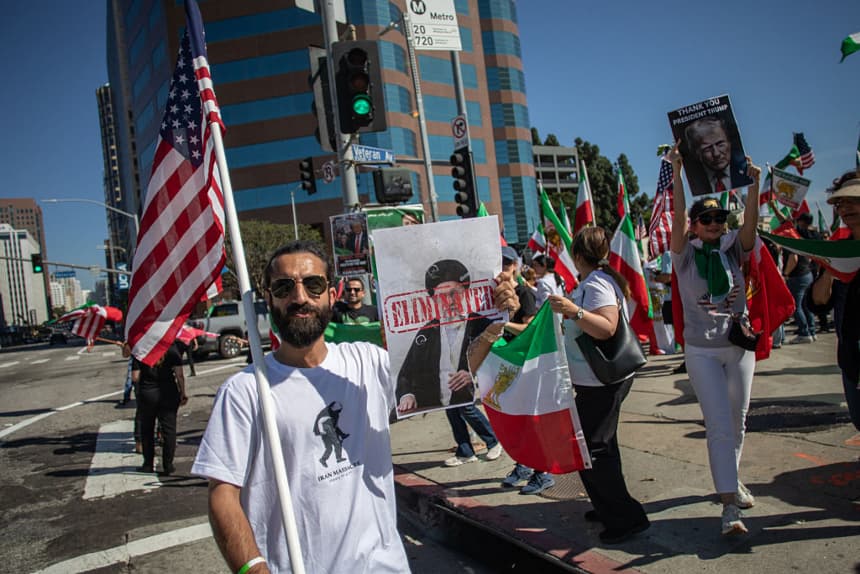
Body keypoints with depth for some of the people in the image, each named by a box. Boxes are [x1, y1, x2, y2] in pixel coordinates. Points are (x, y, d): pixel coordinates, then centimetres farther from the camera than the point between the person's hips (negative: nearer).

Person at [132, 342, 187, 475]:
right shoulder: (171, 348, -5)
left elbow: (135, 377, -10)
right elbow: (179, 374, -8)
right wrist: (183, 393, -1)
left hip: (147, 394, 0)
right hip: (168, 393, 0)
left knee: (147, 430, 15)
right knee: (169, 429, 7)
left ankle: (148, 464, 20)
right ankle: (168, 465, 9)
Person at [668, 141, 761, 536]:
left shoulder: (734, 249, 3)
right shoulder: (685, 254, -5)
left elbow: (750, 222, -15)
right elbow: (677, 218, -20)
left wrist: (754, 182, -28)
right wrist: (677, 173, -28)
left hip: (739, 346, 4)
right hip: (702, 351, -3)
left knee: (737, 421, 15)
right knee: (719, 424, -8)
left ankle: (731, 479, 37)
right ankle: (729, 505, -6)